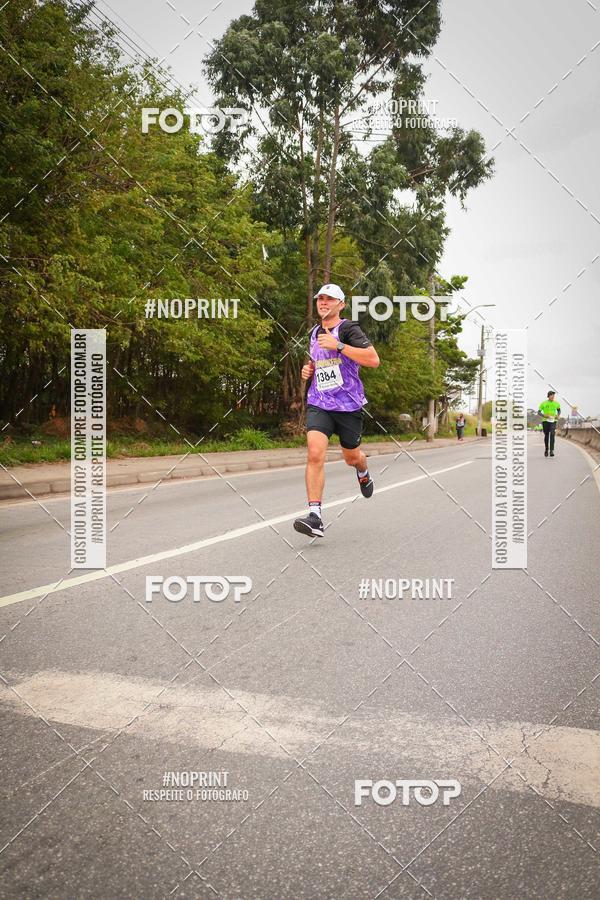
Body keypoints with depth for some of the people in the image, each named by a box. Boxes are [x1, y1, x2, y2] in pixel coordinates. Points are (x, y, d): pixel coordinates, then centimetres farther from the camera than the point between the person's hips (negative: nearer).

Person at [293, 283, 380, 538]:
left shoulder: (348, 329, -7)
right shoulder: (314, 333, 14)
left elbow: (373, 359, -20)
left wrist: (338, 345, -23)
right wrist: (309, 370, 10)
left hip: (349, 405, -3)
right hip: (318, 404, 3)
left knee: (352, 457, 14)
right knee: (315, 454, -18)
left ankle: (363, 474, 53)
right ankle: (315, 517, -21)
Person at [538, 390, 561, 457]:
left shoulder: (556, 403, 4)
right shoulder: (543, 403, -3)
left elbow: (559, 410, 21)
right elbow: (539, 412, 1)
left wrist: (558, 415, 1)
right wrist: (543, 415, -18)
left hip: (553, 421, 0)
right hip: (545, 421, 0)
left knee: (552, 435, -18)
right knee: (546, 436, 9)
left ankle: (552, 451, -23)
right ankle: (546, 449, 30)